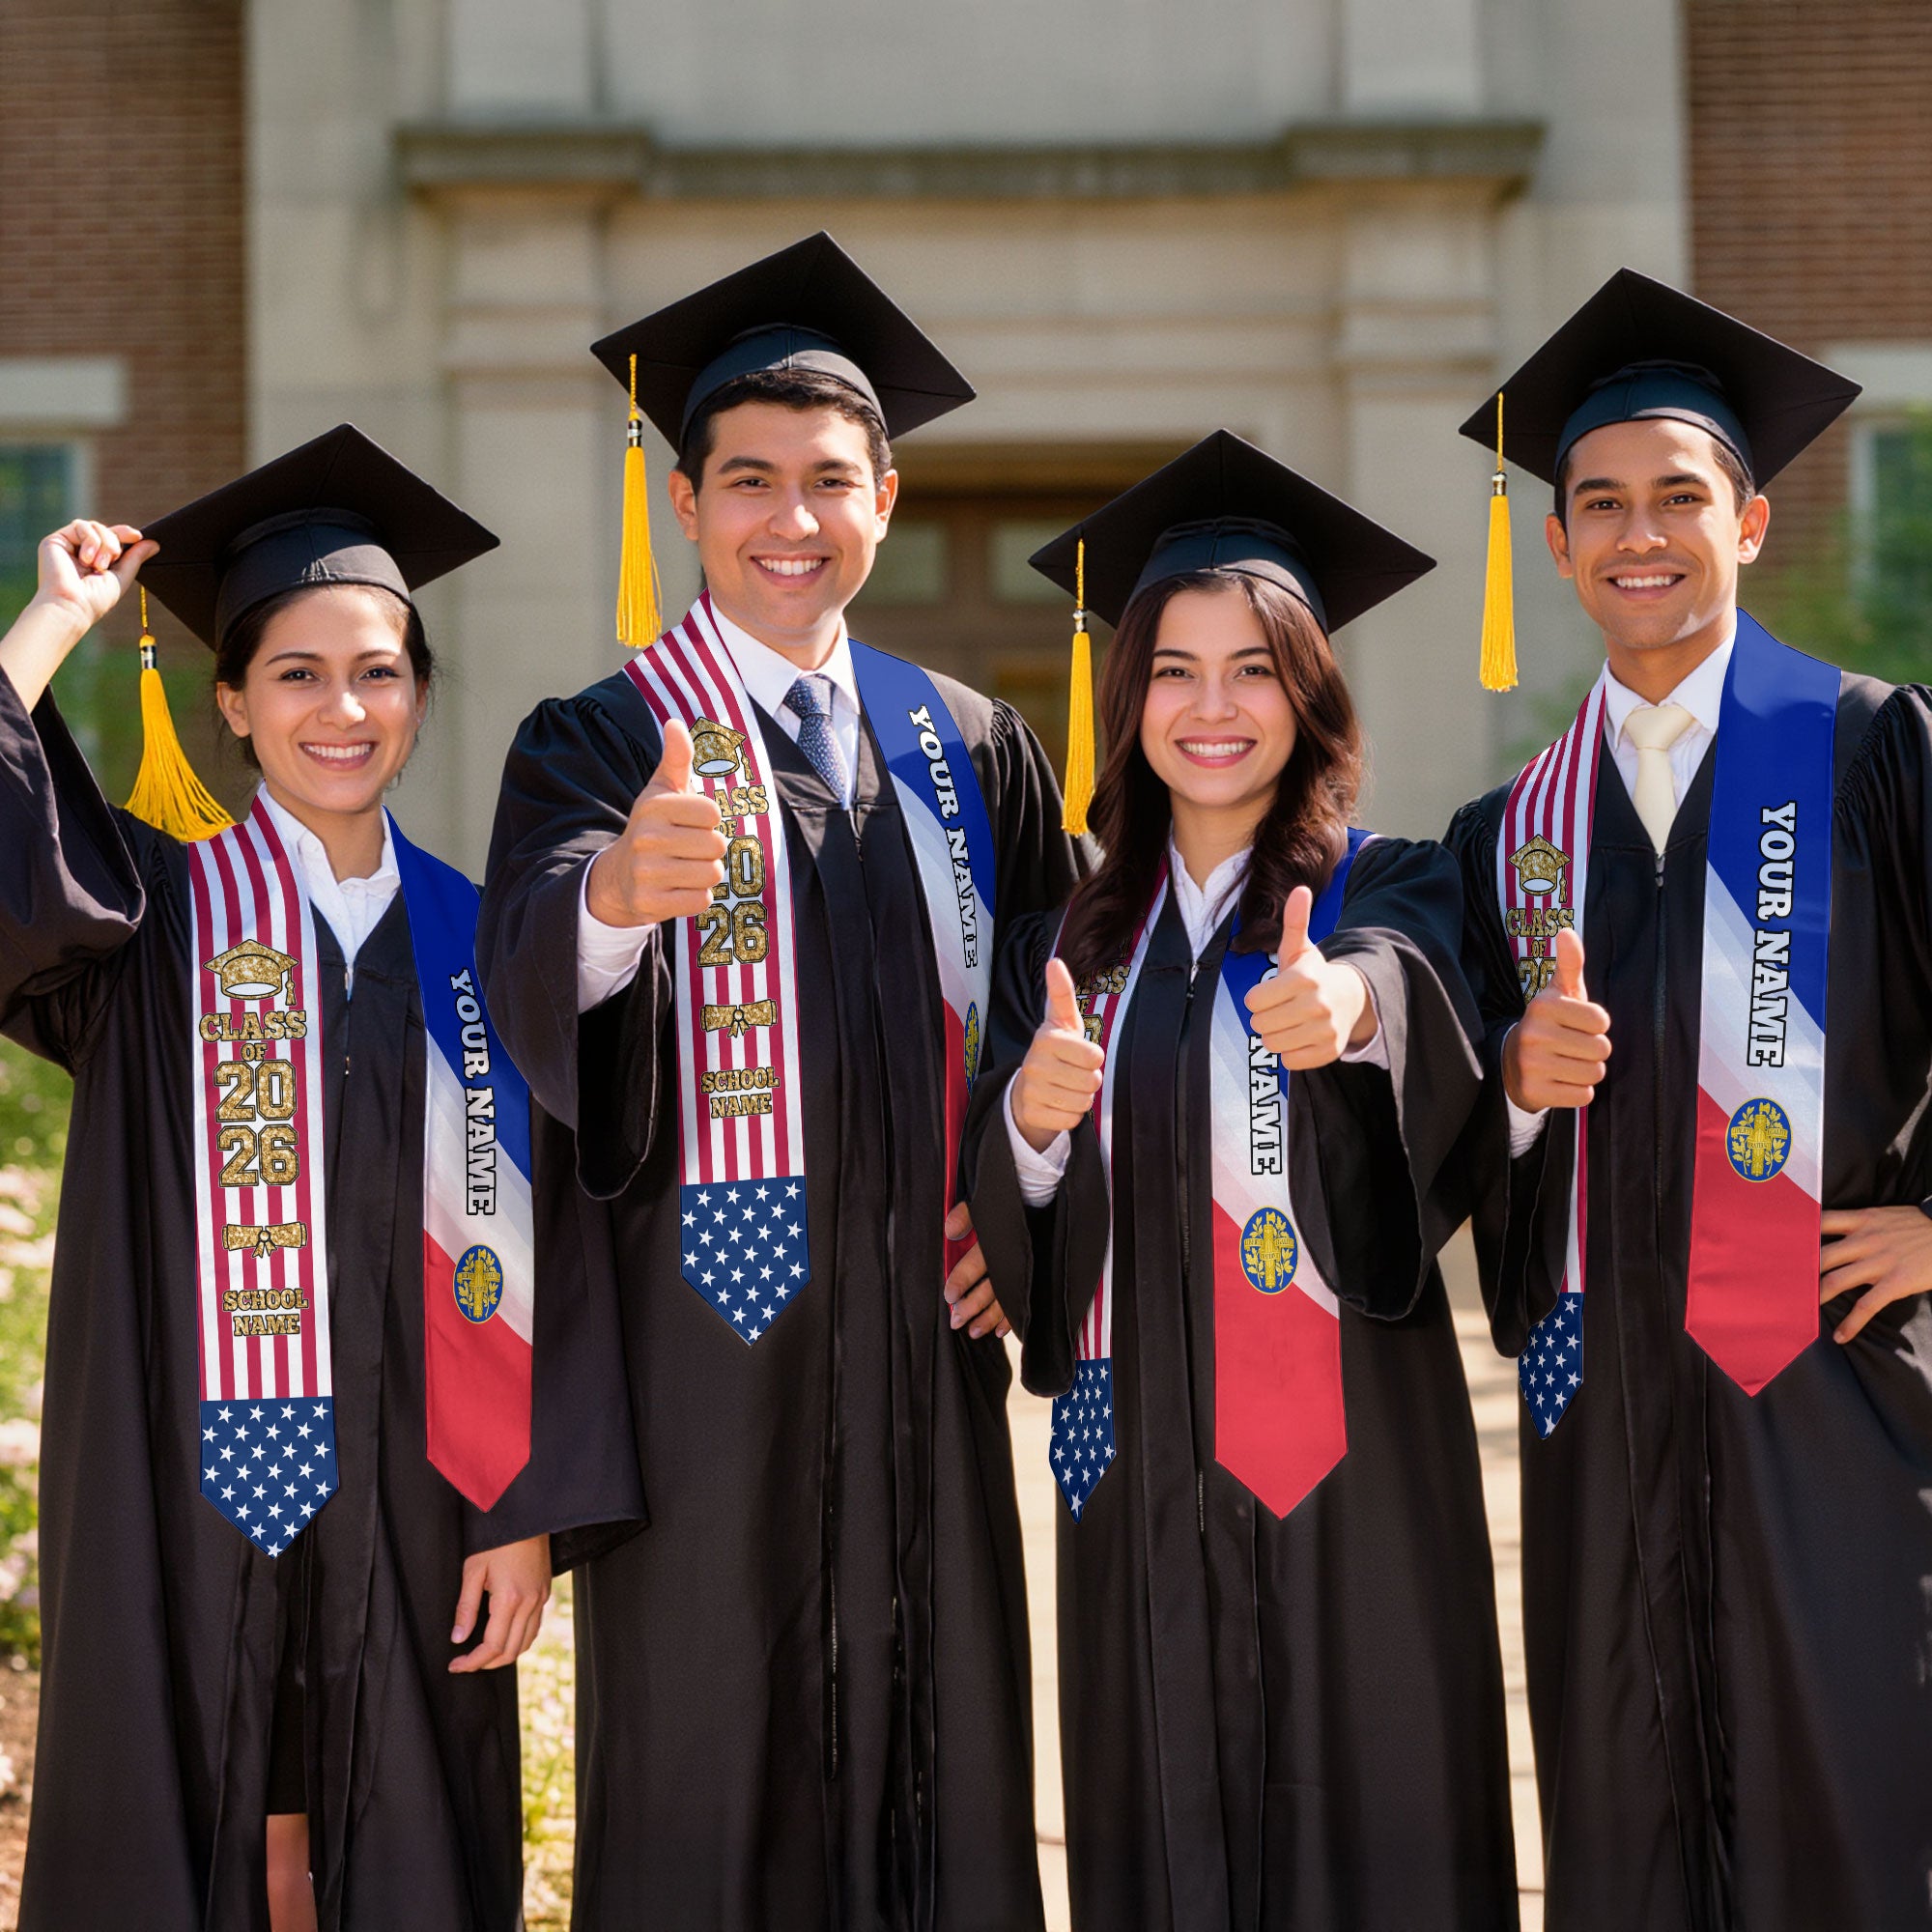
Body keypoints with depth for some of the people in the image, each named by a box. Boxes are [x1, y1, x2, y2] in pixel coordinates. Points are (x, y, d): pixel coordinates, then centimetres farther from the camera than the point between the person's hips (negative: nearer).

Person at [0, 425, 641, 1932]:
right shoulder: (154, 914, 2)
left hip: (410, 1507, 2)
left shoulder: (472, 946, 6)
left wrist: (530, 1512, -2)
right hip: (188, 1494, -2)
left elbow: (529, 1251, 4)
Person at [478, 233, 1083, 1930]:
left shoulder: (971, 752, 11)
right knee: (708, 1788, 0)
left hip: (923, 1337, 4)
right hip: (706, 1333, -3)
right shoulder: (600, 744, -1)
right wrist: (619, 887, -43)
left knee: (938, 1769, 7)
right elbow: (535, 974, -21)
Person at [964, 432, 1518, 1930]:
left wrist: (1348, 1002, -47)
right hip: (1137, 1467, 3)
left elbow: (1409, 979, -25)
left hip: (1346, 1457, -3)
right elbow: (1003, 1227, 6)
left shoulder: (1389, 891, 0)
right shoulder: (1070, 944, 11)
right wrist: (1031, 1122, -15)